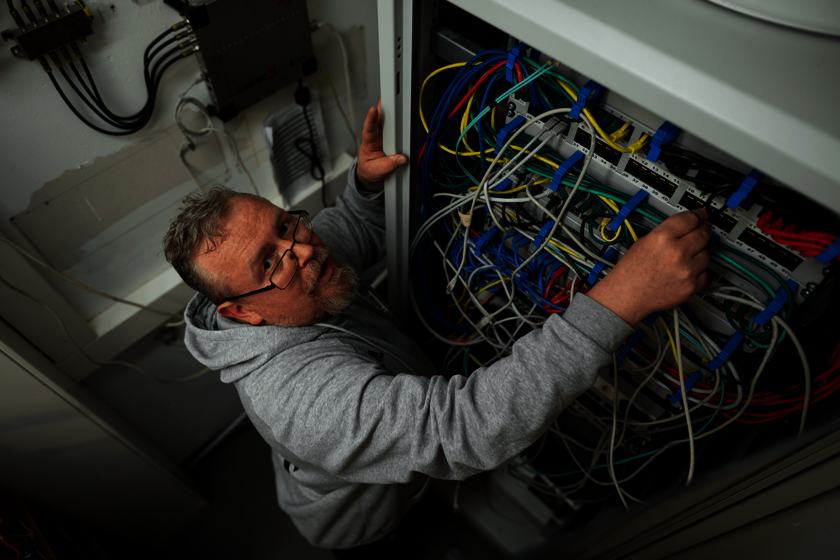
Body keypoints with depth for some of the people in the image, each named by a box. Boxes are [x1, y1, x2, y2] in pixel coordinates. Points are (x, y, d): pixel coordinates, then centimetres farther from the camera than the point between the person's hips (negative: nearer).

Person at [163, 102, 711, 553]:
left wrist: (366, 182, -25)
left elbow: (361, 231, -1)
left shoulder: (291, 251, -21)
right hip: (360, 522, -5)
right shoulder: (298, 393, -48)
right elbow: (467, 429, -57)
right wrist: (622, 299, -62)